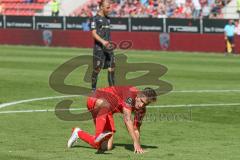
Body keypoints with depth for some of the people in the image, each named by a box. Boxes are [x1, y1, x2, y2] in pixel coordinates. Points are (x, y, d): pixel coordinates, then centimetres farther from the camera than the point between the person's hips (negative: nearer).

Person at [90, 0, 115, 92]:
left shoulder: (107, 19, 15)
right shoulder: (95, 19, -6)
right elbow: (94, 33, -13)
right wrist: (102, 41, -26)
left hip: (108, 47, 7)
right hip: (99, 47, -7)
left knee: (111, 67, 2)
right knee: (97, 69, -2)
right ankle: (93, 88, 8)